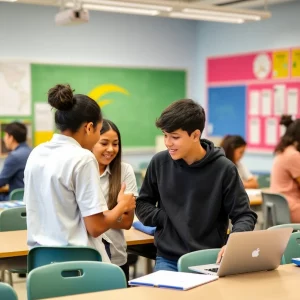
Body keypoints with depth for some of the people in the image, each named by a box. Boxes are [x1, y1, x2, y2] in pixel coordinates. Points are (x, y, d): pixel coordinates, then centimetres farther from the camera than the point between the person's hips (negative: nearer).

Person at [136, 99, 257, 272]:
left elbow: (244, 216, -4)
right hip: (169, 259, 2)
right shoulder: (160, 162, 0)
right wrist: (166, 218, -6)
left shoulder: (223, 169, -8)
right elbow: (142, 204, 13)